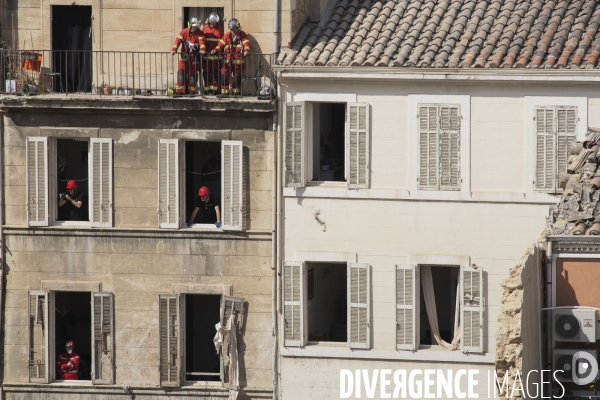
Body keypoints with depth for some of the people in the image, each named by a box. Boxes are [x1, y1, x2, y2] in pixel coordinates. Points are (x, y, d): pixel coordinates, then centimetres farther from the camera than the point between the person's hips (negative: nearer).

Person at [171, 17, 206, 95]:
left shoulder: (199, 33, -1)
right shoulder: (184, 32, -1)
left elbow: (201, 41, -16)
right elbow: (178, 40, -11)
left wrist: (202, 49, -36)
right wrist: (174, 49, -26)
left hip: (194, 57, 0)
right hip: (184, 56, 0)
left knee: (193, 74, 5)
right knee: (181, 73, -6)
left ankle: (192, 91, 13)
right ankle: (180, 91, -5)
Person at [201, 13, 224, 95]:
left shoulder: (220, 29, 5)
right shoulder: (204, 28, 7)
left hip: (216, 55, -1)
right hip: (207, 54, 1)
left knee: (216, 73, 0)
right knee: (206, 73, 5)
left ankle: (215, 89, 4)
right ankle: (207, 89, 12)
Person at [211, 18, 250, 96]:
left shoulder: (242, 35, 1)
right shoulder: (227, 35, 11)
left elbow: (246, 43, -12)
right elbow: (221, 43, 9)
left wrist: (246, 50, -32)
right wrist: (216, 50, -8)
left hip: (238, 60, -2)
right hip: (228, 59, 2)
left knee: (237, 77, 6)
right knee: (224, 76, -5)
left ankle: (236, 92, 16)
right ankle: (224, 92, 0)